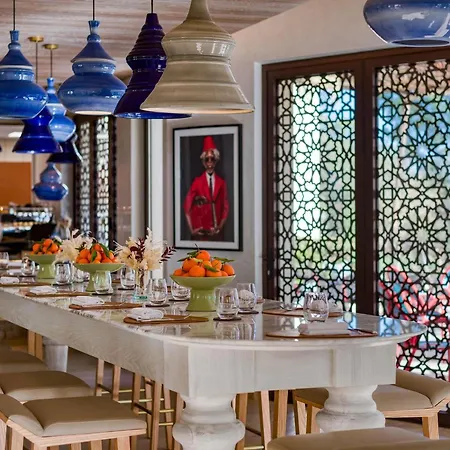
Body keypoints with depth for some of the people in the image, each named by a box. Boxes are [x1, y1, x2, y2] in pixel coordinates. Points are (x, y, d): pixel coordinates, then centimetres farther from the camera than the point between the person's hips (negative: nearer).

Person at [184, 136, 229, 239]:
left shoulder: (221, 183, 6)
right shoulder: (197, 182, 0)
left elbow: (225, 208, 9)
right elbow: (187, 206, -1)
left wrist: (220, 227, -2)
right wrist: (192, 229, -5)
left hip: (216, 232, 2)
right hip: (200, 232, -2)